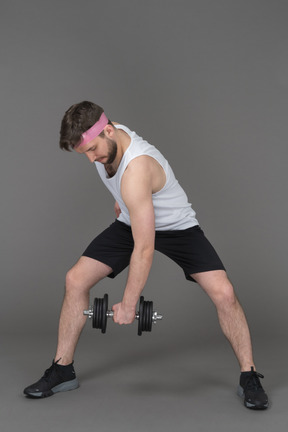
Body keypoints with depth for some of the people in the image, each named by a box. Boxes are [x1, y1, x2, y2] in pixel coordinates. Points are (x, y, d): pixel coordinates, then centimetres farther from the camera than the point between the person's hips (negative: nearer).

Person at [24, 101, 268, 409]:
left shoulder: (135, 170, -39)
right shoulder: (105, 139, -15)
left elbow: (144, 249, -36)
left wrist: (128, 305, -27)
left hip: (176, 226, -7)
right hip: (132, 222, 7)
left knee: (223, 293, -23)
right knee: (75, 279, -6)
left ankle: (249, 378, -3)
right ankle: (62, 370, 7)